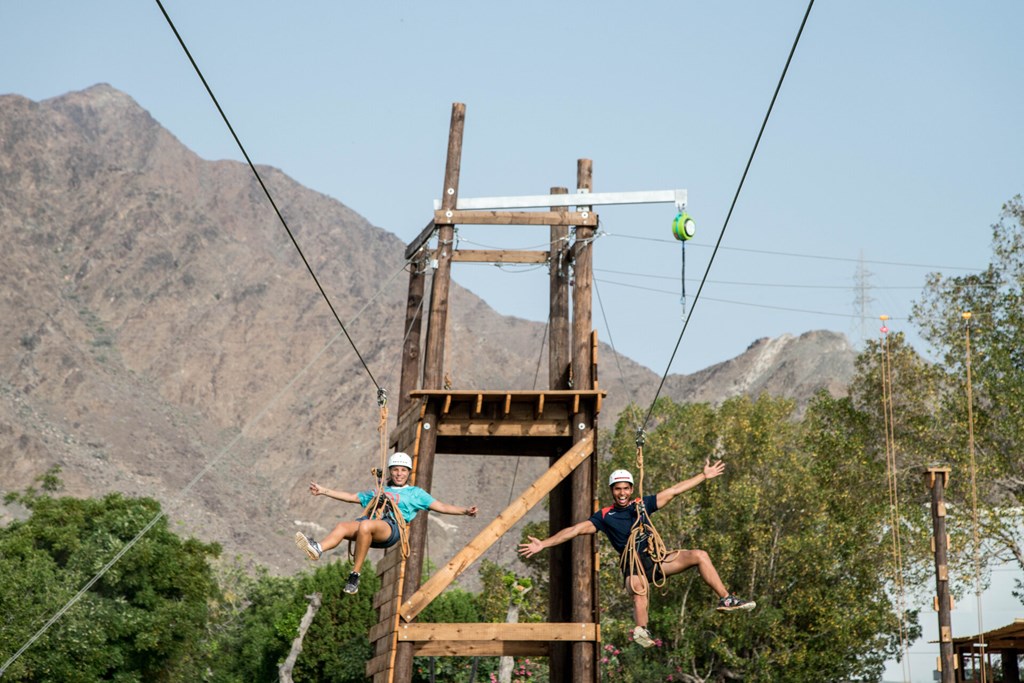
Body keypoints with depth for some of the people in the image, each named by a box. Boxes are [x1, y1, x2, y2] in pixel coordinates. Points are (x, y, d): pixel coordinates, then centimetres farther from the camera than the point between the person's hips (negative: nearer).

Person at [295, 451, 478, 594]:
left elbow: (441, 507, 18)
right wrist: (324, 491, 39)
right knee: (343, 527, -30)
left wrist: (464, 510, 3)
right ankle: (317, 549, -59)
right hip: (370, 522, 4)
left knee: (365, 525, -39)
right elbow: (351, 497, 42)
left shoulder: (415, 493, 27)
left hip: (392, 527, -4)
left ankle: (355, 575, -39)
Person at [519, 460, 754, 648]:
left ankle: (726, 600, -1)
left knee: (700, 555, -8)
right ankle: (642, 631, -33)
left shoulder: (642, 504, 9)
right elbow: (577, 529, 0)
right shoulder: (605, 516, 4)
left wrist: (704, 476, 10)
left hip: (656, 557, 4)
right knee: (637, 586, -39)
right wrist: (543, 544, -7)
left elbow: (673, 491, 10)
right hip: (633, 565, -4)